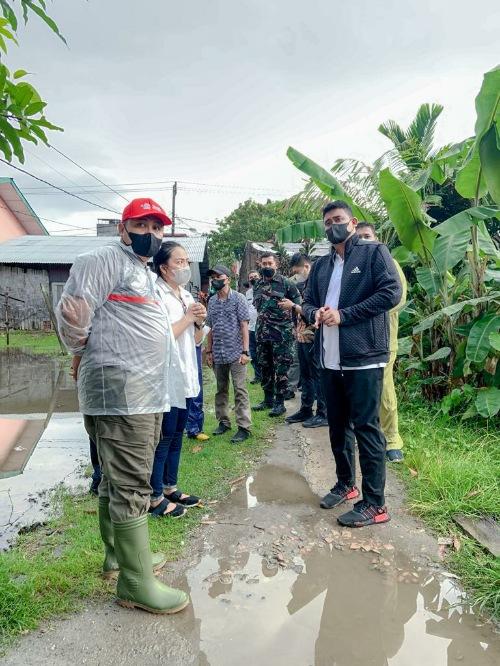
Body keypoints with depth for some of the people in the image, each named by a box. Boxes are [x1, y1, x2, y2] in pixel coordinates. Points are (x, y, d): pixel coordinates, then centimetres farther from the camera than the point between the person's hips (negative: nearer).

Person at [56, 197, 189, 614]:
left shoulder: (145, 273, 23)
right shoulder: (106, 260, -7)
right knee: (131, 486, -6)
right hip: (120, 391, -10)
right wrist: (84, 354, -3)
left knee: (117, 481, 18)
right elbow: (73, 309, -15)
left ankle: (118, 554, 32)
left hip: (146, 394, 10)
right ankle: (136, 582, 4)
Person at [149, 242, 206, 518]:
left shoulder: (186, 295, 13)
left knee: (176, 435, 15)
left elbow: (196, 339, 17)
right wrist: (188, 318, -14)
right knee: (164, 437, -1)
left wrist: (199, 322, -3)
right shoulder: (157, 294, -12)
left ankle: (169, 487, 27)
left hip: (185, 376, 8)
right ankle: (155, 497, 11)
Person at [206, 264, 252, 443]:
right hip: (218, 354, 5)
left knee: (240, 390, -3)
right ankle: (223, 421, 27)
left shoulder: (238, 298, -4)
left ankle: (244, 427, 2)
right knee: (221, 390, 14)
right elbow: (210, 328, 16)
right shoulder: (212, 301, 11)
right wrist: (209, 351, 12)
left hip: (235, 353, -5)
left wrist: (245, 351, -12)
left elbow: (244, 326, -7)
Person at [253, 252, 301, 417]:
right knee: (265, 368, 12)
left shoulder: (285, 283, -4)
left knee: (281, 369, -2)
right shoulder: (257, 286, 13)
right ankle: (268, 400, 24)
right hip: (262, 333, 6)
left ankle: (280, 403, 6)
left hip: (281, 333, -6)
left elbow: (298, 303, -3)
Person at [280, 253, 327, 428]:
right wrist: (290, 307, 4)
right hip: (302, 337, 9)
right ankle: (305, 410, 25)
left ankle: (323, 414, 8)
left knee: (318, 375, -1)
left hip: (312, 338, -9)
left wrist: (293, 306, -13)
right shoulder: (304, 285, 15)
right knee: (305, 375, 15)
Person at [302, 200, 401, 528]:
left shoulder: (374, 252, 0)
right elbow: (307, 303, 20)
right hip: (330, 360, 7)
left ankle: (375, 504, 8)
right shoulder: (321, 265, 18)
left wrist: (343, 315, -15)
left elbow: (392, 292, -12)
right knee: (338, 426, 16)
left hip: (364, 357, -6)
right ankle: (346, 484, 34)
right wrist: (316, 313, -6)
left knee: (366, 428, -2)